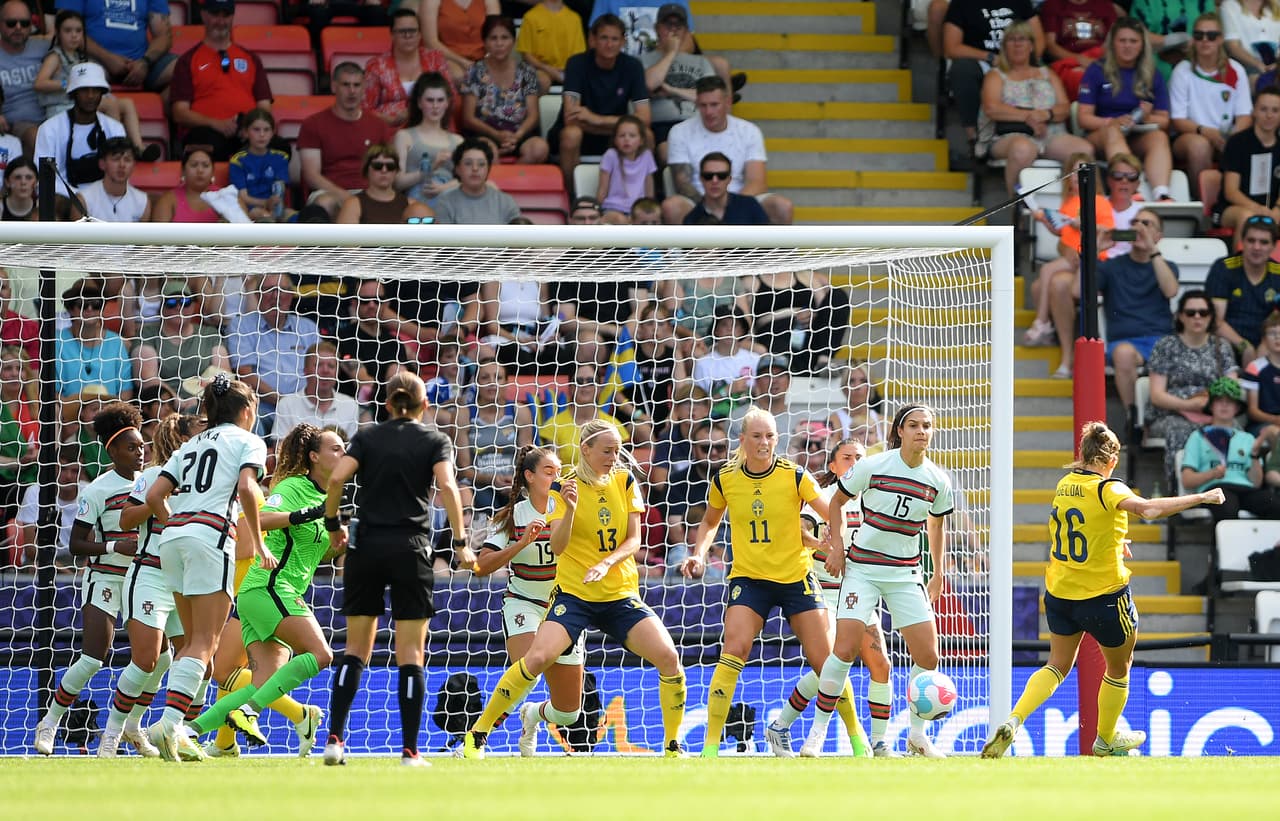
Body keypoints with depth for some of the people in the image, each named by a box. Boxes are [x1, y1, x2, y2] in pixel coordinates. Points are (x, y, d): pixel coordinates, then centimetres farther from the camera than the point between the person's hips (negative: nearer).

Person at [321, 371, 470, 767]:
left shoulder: (366, 438, 9)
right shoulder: (435, 441, 5)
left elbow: (336, 479, -7)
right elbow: (446, 486, -12)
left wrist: (333, 524, 6)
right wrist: (461, 542, -9)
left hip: (366, 546, 2)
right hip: (411, 549, -2)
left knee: (356, 649, 9)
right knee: (410, 653, 1)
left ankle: (334, 738, -3)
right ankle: (409, 751, -3)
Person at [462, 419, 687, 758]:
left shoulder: (625, 482, 4)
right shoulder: (568, 486, -5)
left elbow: (634, 540, 1)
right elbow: (557, 547, -12)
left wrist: (607, 563, -18)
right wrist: (570, 508, -28)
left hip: (621, 594, 3)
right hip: (573, 593, -3)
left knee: (668, 657, -17)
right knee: (538, 657, -24)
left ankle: (673, 745, 1)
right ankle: (477, 734, -9)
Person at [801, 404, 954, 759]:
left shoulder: (938, 481, -1)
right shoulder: (872, 466, -9)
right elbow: (836, 502, 6)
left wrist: (938, 574, 17)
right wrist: (835, 548, -1)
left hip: (906, 575, 3)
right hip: (862, 567, -3)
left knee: (928, 656, -3)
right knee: (845, 647, -16)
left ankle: (917, 735, 17)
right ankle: (817, 732, -5)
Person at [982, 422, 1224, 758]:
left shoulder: (1064, 485, 1)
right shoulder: (1108, 489, -19)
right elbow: (1148, 509, -36)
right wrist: (1201, 498, -32)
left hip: (1059, 592, 6)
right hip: (1104, 596, -6)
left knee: (1058, 665, 18)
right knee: (1119, 666, 19)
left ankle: (1013, 721, -5)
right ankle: (1106, 740, 34)